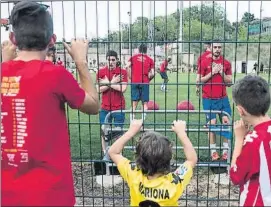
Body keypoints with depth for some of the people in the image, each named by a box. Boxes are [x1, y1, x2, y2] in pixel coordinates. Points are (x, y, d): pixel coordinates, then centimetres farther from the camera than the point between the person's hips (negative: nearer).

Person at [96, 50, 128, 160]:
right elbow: (99, 89, -6)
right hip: (105, 107, 2)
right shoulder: (101, 72, 1)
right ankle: (105, 154, 15)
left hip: (119, 107, -2)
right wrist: (112, 82, -14)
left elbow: (123, 89, -16)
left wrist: (108, 83, -13)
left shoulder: (122, 72, -4)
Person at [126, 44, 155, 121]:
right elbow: (152, 74, 0)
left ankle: (132, 120, 0)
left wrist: (130, 77, 3)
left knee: (134, 103, 7)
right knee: (145, 103, 6)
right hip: (145, 83, -1)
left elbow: (127, 66, -7)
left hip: (134, 82, 1)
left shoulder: (133, 57, 10)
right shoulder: (150, 59, 9)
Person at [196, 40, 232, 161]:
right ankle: (213, 151, 5)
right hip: (209, 99, -3)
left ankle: (225, 150, 9)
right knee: (212, 123, -4)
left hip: (223, 98, 3)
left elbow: (229, 82, 8)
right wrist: (211, 73, -12)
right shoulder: (204, 63, 0)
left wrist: (222, 73, -9)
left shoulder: (226, 63, 7)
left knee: (226, 122, -1)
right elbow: (199, 80, -2)